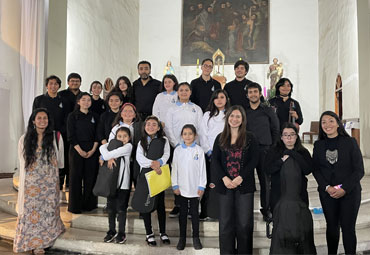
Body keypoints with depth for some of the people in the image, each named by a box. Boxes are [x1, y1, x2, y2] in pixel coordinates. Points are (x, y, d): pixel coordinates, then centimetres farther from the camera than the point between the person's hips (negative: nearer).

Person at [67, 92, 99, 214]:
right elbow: (71, 135, -4)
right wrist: (80, 150, -11)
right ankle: (75, 206, 10)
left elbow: (97, 135, 6)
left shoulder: (95, 116, 10)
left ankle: (89, 204, 14)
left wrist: (93, 150, -6)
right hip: (76, 150, -2)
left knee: (90, 177, 3)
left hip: (92, 150, 3)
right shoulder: (72, 116, 2)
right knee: (76, 177, 1)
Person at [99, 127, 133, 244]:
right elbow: (102, 147, -5)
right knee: (111, 208, 12)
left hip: (123, 182, -4)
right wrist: (109, 158, -18)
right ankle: (111, 231, 26)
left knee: (121, 209, 3)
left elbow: (117, 152, -17)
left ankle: (121, 233, 16)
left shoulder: (128, 146, -5)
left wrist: (104, 157, -5)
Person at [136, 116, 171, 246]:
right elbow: (139, 157, -9)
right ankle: (149, 233, 15)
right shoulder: (141, 142, 6)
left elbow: (166, 154, -7)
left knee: (160, 204, 7)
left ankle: (163, 232, 19)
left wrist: (159, 162, -27)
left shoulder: (164, 140, 6)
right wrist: (152, 164, -23)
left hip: (160, 174, 0)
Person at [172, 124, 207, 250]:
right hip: (181, 188, 1)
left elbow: (202, 169, -2)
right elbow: (174, 168, 3)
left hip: (195, 188, -1)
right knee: (182, 212, 11)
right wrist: (175, 185, -2)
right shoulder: (178, 150, 1)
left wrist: (202, 186, -5)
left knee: (194, 212, 9)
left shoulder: (199, 150, -3)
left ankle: (196, 238, 21)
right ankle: (182, 238, 22)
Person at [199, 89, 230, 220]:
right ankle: (203, 213, 7)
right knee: (208, 183, 0)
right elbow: (202, 134, 7)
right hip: (210, 154, 1)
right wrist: (208, 151, -2)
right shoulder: (208, 115, 12)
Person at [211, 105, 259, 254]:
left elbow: (254, 160, -1)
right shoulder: (220, 138, 11)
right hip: (225, 185, 2)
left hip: (244, 185, -2)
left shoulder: (250, 138, 5)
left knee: (244, 222, 1)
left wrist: (240, 177, -12)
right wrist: (224, 178, -9)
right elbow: (215, 160, 5)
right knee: (225, 222, 6)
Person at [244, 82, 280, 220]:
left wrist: (272, 148, 5)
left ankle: (266, 209, 14)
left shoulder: (268, 110, 7)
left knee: (265, 180, 2)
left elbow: (276, 130, 10)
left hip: (264, 149, -1)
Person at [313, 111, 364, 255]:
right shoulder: (318, 145, 5)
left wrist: (344, 189, -13)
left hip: (349, 193, -2)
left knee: (348, 228, 1)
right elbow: (316, 169, 5)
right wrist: (327, 187, -10)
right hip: (327, 193, 2)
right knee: (332, 226, 11)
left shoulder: (350, 142, -3)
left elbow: (359, 170, -4)